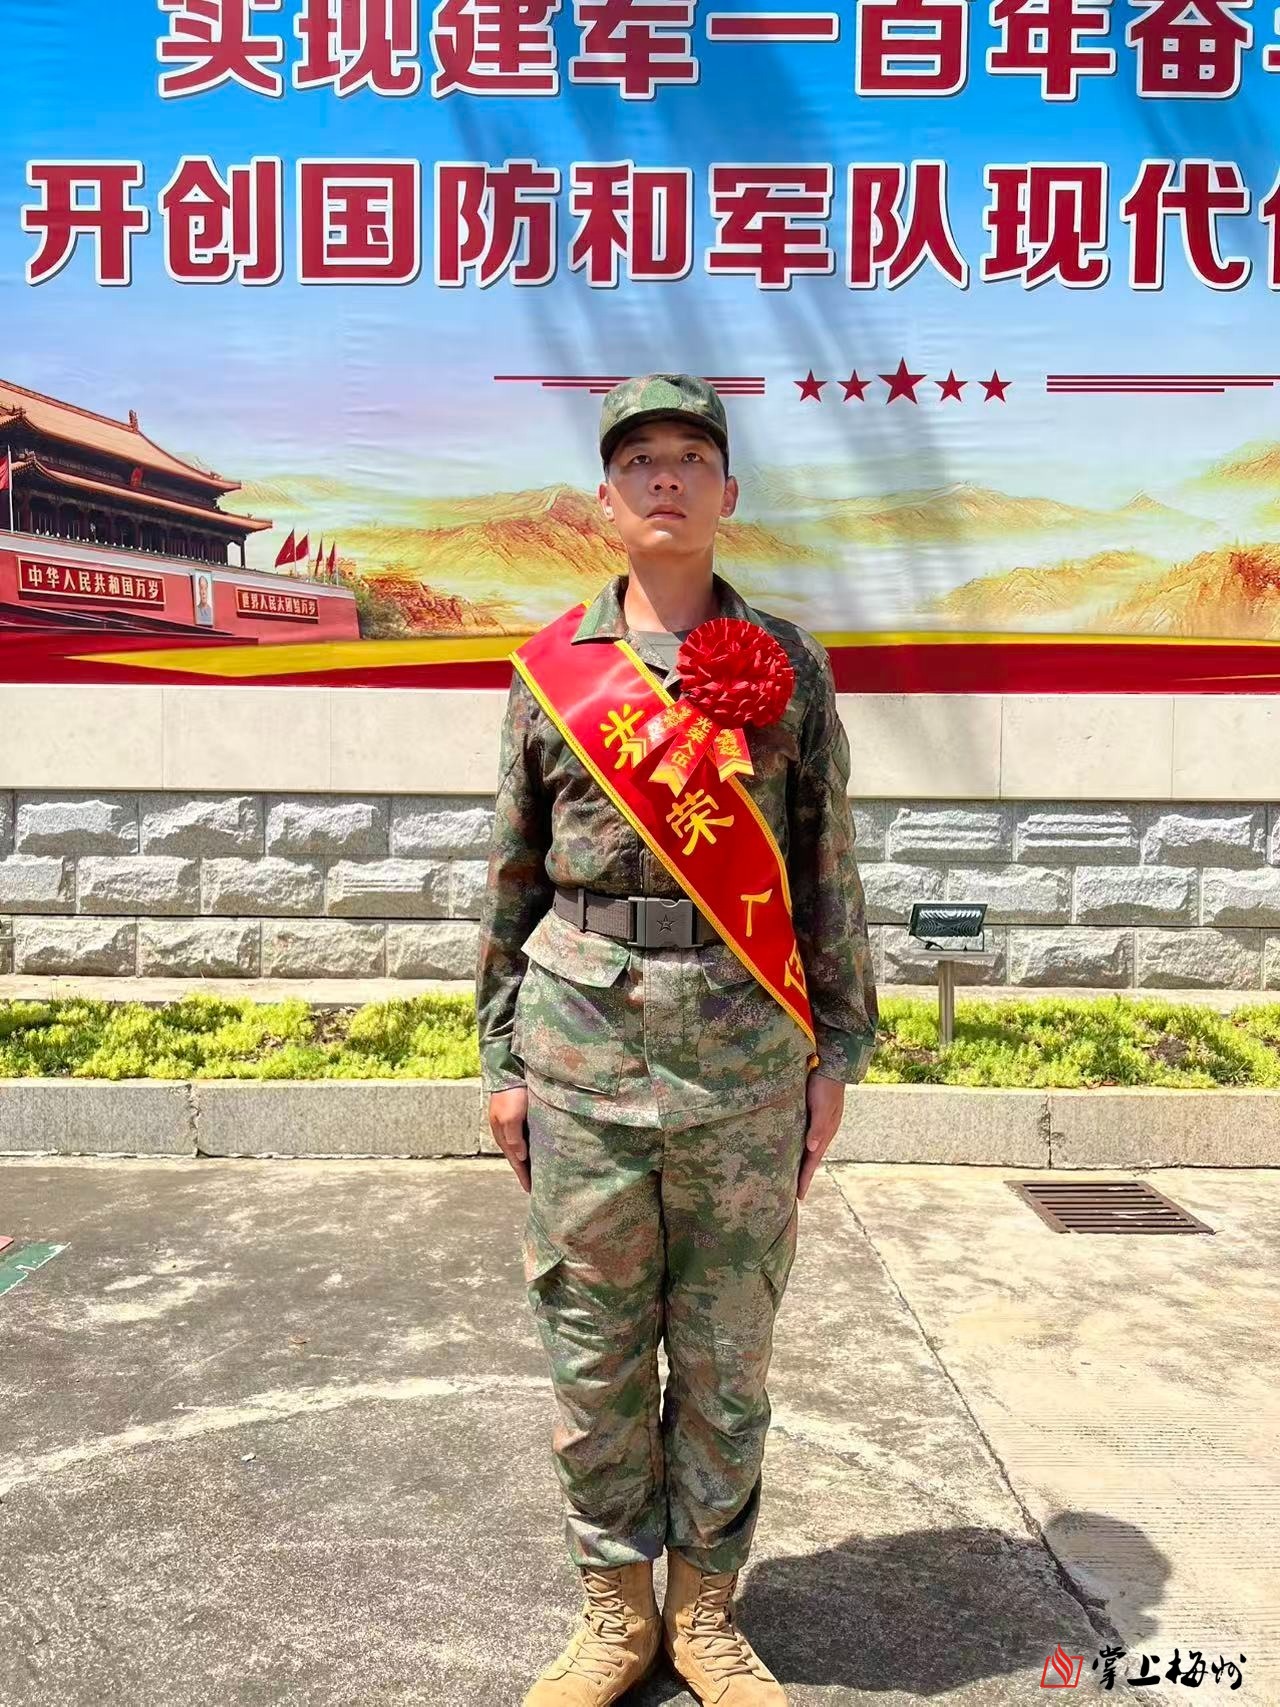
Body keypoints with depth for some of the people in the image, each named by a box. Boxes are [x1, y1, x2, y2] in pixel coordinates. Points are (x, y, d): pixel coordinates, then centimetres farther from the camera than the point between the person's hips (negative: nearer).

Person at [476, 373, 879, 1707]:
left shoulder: (788, 665, 4)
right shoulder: (550, 666, 5)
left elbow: (828, 873, 5)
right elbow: (511, 874, 7)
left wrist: (834, 1054, 3)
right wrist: (502, 1059, 5)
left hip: (748, 1053, 0)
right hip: (583, 1044, 1)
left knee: (727, 1349, 11)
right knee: (592, 1346, 11)